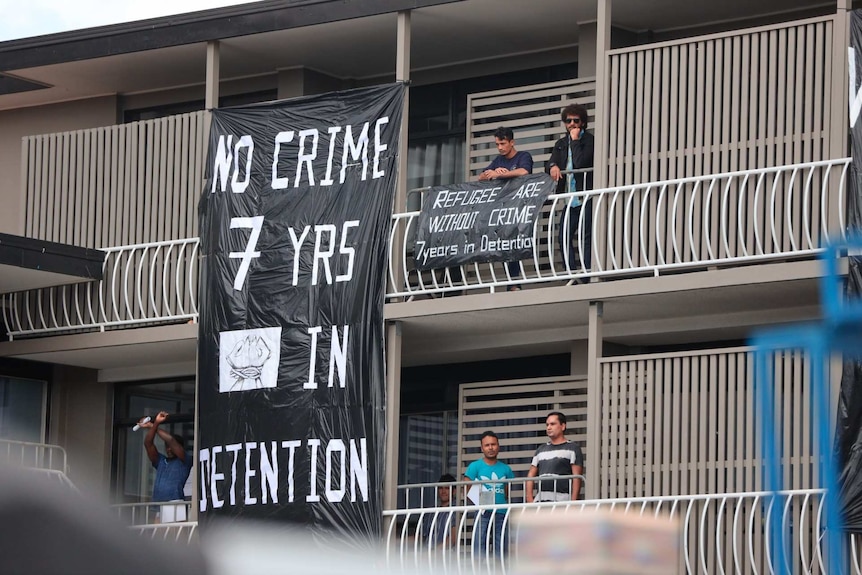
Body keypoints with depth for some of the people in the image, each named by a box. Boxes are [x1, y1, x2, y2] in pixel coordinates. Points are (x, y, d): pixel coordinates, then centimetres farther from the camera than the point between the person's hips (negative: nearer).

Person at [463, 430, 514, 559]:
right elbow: (467, 491, -1)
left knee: (501, 547, 4)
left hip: (501, 512, 3)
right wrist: (478, 501, -16)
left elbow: (507, 494, 17)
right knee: (479, 544, -8)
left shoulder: (505, 469, 13)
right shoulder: (475, 466, 4)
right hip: (482, 512, -3)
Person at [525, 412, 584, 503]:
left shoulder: (572, 448, 6)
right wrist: (529, 498, 5)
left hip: (562, 499, -5)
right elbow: (531, 475, 20)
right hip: (540, 500, 5)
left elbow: (577, 477, -3)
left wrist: (573, 501, -13)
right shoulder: (541, 450, 23)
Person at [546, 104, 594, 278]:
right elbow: (549, 165, 9)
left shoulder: (589, 141, -3)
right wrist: (553, 167, -14)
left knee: (586, 237, -7)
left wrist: (575, 140, -9)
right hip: (570, 200, 7)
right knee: (564, 237, 2)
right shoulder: (561, 144, 19)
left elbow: (580, 163, -16)